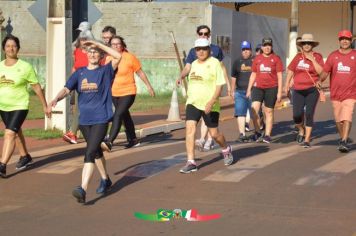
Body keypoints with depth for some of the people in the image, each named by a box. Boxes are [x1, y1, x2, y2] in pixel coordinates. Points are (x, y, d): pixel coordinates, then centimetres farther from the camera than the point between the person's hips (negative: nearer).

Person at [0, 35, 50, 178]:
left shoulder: (25, 67, -9)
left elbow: (36, 87, -2)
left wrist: (44, 106, 2)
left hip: (20, 106, -5)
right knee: (16, 132, 22)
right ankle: (25, 157, 42)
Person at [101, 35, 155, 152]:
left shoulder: (130, 57, -8)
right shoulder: (109, 59, 3)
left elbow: (140, 73, 1)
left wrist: (149, 86, 5)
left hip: (128, 92, -6)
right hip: (114, 93, 6)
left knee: (118, 115, -20)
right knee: (125, 116, 19)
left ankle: (109, 142, -29)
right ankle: (133, 140, 36)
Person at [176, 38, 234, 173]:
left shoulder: (215, 63, -8)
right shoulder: (194, 64, 10)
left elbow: (220, 85, -13)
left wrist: (211, 102, -23)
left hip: (210, 106, -5)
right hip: (193, 103, 5)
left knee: (214, 134, 5)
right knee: (189, 128, -13)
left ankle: (226, 150, 37)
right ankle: (191, 162, -13)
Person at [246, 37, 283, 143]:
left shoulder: (276, 58, 2)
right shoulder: (257, 59, 9)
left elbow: (279, 76, 1)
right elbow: (253, 75, 14)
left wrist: (279, 92, -3)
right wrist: (249, 89, 11)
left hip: (271, 88, -2)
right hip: (258, 87, 2)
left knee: (269, 112, 5)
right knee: (254, 108, -16)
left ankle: (267, 135, 13)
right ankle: (257, 132, -1)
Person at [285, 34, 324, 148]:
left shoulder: (317, 56, 0)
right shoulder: (298, 56, 7)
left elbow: (320, 71, -11)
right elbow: (291, 70, 13)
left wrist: (312, 59, -14)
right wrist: (287, 85, 9)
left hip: (312, 90, -2)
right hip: (298, 90, 2)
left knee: (309, 115, -4)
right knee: (297, 115, -4)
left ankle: (307, 139, 3)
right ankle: (301, 130, 27)